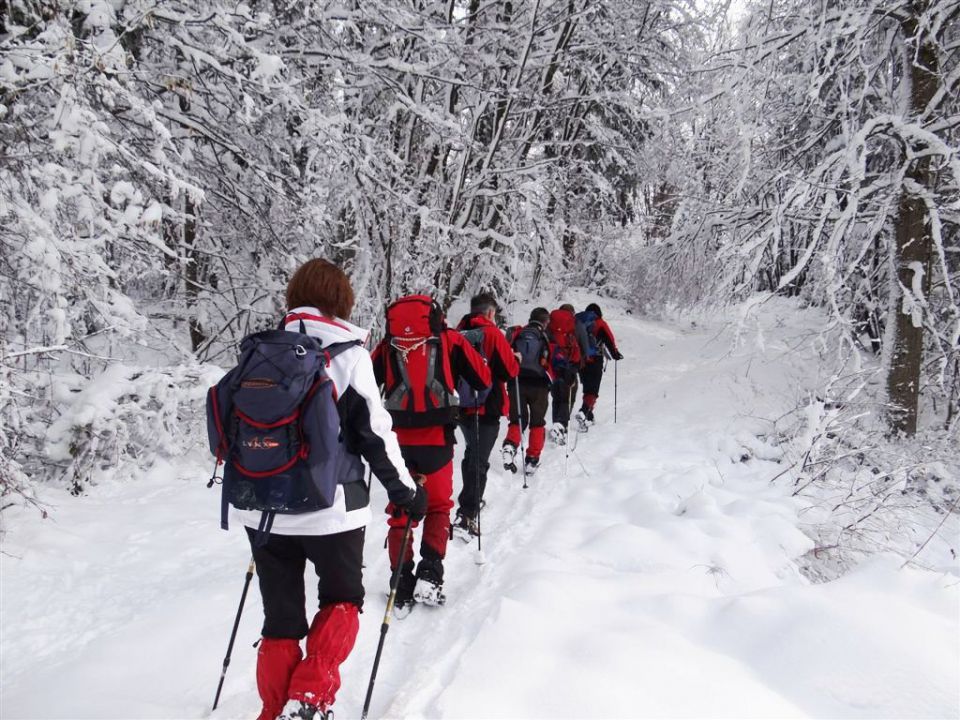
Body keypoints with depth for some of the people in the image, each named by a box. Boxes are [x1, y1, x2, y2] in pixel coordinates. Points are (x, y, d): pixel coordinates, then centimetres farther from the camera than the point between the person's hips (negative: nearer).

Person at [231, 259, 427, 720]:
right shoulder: (347, 351, -7)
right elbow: (373, 430, -10)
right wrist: (405, 491, 2)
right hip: (330, 505, -4)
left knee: (280, 615, 16)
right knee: (342, 599, 17)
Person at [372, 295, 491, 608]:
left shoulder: (387, 345, 9)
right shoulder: (449, 339, 5)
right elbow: (483, 378, 5)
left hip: (397, 439, 1)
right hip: (437, 438, -1)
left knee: (400, 511, 13)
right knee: (438, 506, 16)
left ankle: (402, 586, 13)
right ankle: (429, 574, 3)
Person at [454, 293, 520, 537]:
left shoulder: (458, 333, 5)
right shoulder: (492, 334, -13)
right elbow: (511, 370, -13)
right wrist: (515, 358, 8)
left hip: (461, 406, 7)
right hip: (487, 407, -7)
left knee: (472, 453, 26)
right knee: (479, 461, -5)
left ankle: (471, 499, 40)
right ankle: (467, 514, -12)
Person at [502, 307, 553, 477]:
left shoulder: (516, 334, 7)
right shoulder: (547, 337, 1)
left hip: (516, 383, 2)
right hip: (539, 385, -2)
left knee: (517, 420, 11)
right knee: (537, 423, 11)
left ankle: (510, 446, -17)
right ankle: (532, 460, 7)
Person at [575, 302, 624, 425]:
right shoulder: (599, 323, 0)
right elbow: (609, 339, -5)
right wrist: (615, 354, 6)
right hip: (594, 360, -4)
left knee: (587, 387, 18)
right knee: (593, 389, -5)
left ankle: (588, 417, 20)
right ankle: (584, 411, -28)